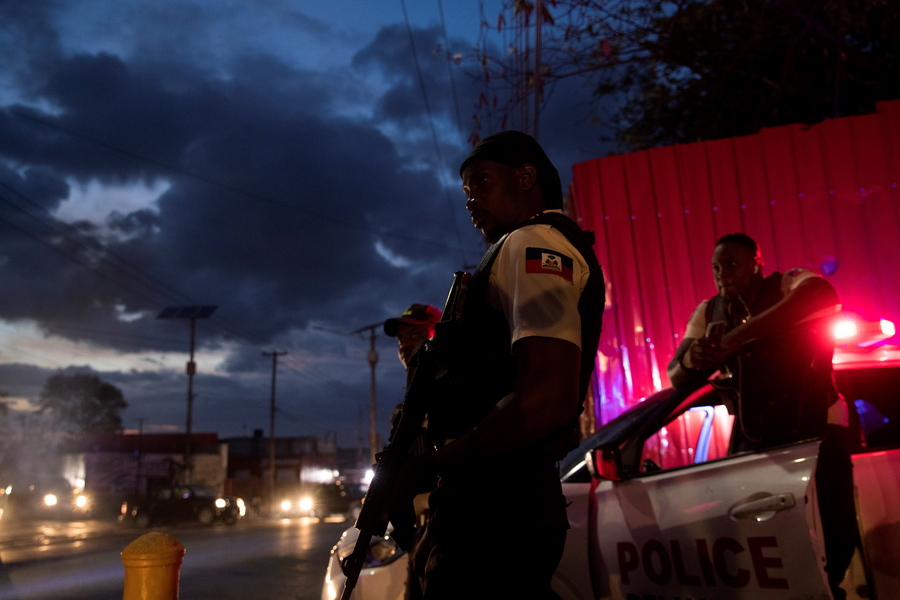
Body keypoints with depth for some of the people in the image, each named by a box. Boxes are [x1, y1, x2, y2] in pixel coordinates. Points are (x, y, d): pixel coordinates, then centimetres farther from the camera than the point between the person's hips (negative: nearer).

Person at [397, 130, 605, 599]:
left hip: (495, 506, -10)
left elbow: (548, 399, -24)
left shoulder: (532, 244, -9)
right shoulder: (534, 245, 24)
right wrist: (428, 356, 11)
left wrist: (436, 461, -14)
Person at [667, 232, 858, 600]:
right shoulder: (707, 313, 5)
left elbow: (821, 295, -34)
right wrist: (690, 359, -30)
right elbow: (676, 377, -3)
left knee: (833, 535, -10)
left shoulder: (788, 286, -8)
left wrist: (736, 337, -42)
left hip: (815, 428, -4)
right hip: (752, 438, 4)